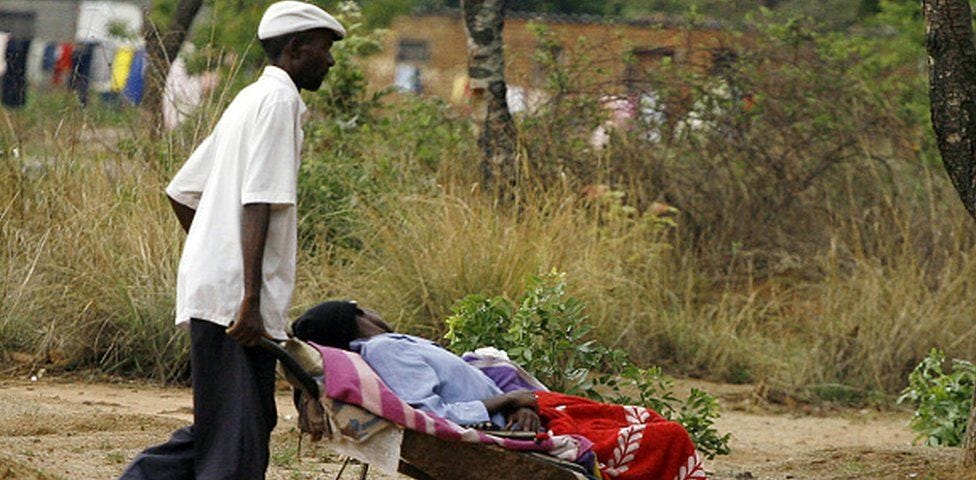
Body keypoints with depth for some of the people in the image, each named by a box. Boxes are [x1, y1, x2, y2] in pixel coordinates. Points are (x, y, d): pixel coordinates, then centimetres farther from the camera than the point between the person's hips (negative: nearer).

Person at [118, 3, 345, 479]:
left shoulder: (248, 100, 22)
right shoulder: (279, 100, -8)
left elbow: (181, 193, 23)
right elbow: (257, 204, -17)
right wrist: (251, 299, -21)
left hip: (211, 289, 10)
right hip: (234, 297, -10)